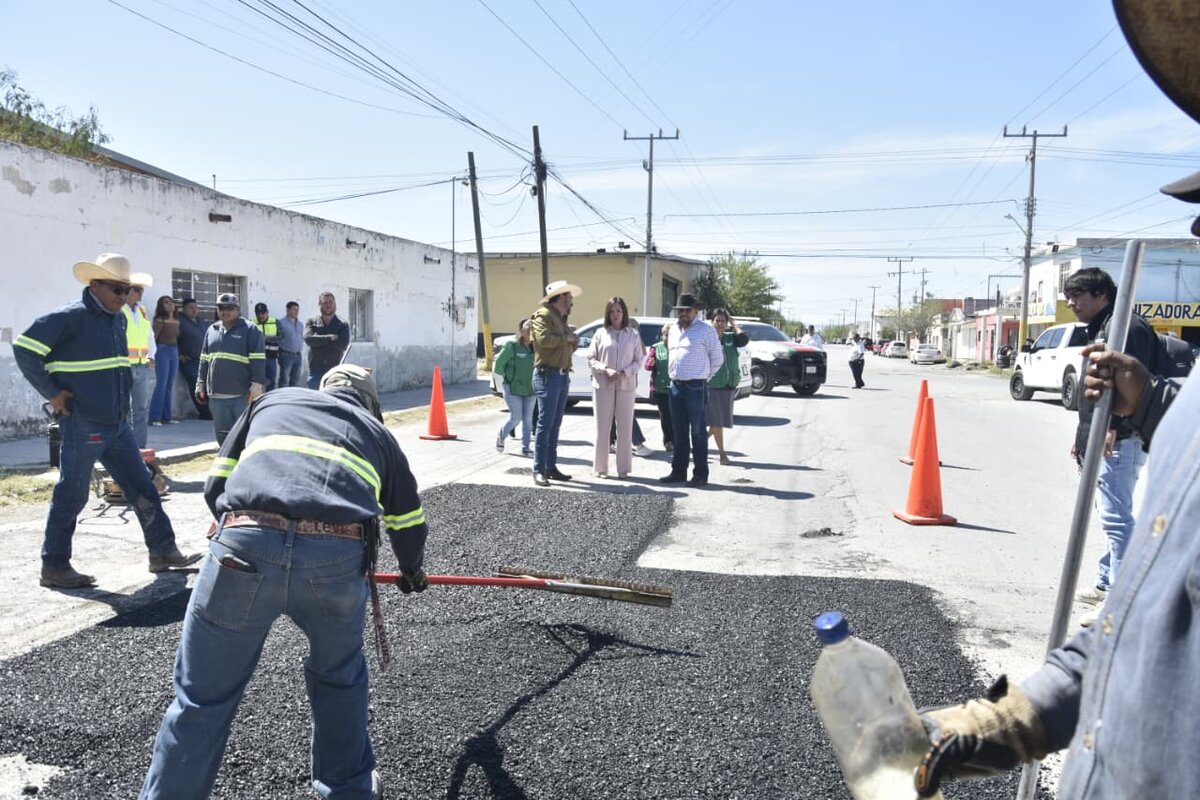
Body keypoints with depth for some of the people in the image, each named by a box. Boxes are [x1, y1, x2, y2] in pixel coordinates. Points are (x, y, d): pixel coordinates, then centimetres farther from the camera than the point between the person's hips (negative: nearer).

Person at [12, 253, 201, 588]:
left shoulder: (118, 318, 12)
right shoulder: (71, 317, -12)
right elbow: (24, 348, -16)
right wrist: (52, 393, -14)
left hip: (117, 423, 8)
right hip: (82, 425, -8)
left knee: (143, 488, 9)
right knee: (71, 495, 1)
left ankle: (163, 551, 16)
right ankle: (54, 567, 13)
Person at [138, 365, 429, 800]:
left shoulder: (272, 401, 32)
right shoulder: (377, 431, 31)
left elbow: (215, 486, 27)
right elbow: (409, 523, 40)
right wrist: (412, 572, 60)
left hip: (245, 546, -1)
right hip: (338, 557, 1)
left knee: (202, 699, 13)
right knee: (339, 677, 28)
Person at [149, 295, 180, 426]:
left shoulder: (177, 322, 13)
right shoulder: (159, 320, -6)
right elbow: (153, 337, -10)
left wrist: (179, 353, 14)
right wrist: (152, 354, -15)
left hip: (174, 352, 6)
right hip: (162, 351, -6)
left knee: (170, 386, 8)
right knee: (161, 384, -10)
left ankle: (166, 416, 12)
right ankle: (155, 418, -8)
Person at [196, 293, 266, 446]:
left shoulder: (249, 330, -2)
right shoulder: (212, 330, 16)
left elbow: (258, 360, -8)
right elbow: (204, 361, 21)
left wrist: (257, 384, -15)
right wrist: (201, 384, 16)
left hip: (243, 394, -5)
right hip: (216, 394, 6)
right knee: (223, 433, 10)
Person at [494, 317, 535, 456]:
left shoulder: (534, 348, 2)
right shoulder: (511, 346, -13)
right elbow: (499, 362, -7)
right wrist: (504, 377, 2)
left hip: (529, 389, 5)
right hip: (513, 389, -5)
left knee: (528, 419, 6)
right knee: (516, 418, -5)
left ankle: (525, 447, 15)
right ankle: (501, 437, 22)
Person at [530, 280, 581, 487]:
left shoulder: (561, 319, 24)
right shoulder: (543, 315, -5)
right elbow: (544, 339, -22)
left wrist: (573, 342, 9)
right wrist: (566, 338, -10)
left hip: (563, 376, 9)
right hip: (548, 374, -9)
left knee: (555, 424, 10)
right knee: (546, 423, -10)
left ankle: (551, 466, 16)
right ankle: (539, 470, -9)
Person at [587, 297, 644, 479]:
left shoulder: (633, 334, 6)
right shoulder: (600, 333, 5)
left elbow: (638, 360, 4)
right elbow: (591, 359, 3)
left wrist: (624, 373, -12)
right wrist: (606, 369, -13)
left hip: (626, 386, 1)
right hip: (603, 386, 0)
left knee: (625, 428, 3)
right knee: (602, 428, 2)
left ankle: (623, 468, 12)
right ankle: (600, 468, 10)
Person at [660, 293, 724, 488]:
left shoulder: (705, 330, -4)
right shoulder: (673, 330, 15)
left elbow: (717, 358, -1)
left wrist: (703, 377, 3)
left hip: (695, 387, -6)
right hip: (675, 386, 6)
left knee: (697, 432, -3)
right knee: (678, 432, 11)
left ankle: (700, 475, 2)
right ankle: (678, 472, 19)